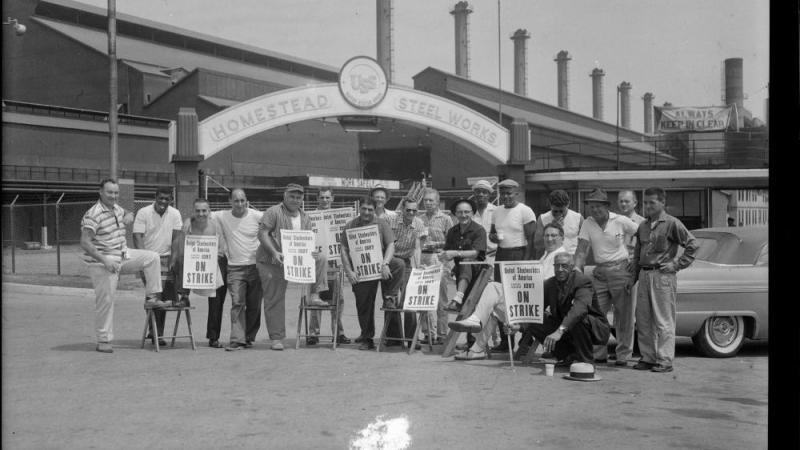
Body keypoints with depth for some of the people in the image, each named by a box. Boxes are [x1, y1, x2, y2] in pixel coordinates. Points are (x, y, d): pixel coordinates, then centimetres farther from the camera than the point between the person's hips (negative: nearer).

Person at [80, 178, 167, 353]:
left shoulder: (116, 208, 7)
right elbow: (85, 243, -24)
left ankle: (151, 298, 4)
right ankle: (103, 341, 7)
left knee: (152, 257, 0)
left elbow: (128, 214, 31)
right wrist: (104, 260, -30)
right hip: (102, 262, -8)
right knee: (105, 300, -4)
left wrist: (129, 216, 4)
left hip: (123, 255, 8)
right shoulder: (93, 215, -19)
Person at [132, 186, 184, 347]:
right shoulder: (143, 213, -3)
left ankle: (157, 333, 11)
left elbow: (177, 237, 3)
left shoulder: (175, 214, 7)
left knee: (164, 295, 1)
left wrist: (174, 258, -8)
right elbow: (137, 237, -8)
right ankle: (155, 330, -7)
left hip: (166, 258, 3)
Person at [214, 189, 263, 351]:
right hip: (235, 268, 0)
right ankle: (237, 339, -11)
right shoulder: (222, 217, 1)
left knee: (254, 306, 6)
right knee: (237, 303, -10)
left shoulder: (258, 216, -3)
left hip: (256, 266, 0)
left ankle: (249, 337, 20)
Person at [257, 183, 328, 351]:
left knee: (321, 258, -12)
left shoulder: (305, 218, 12)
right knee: (274, 300, -3)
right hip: (270, 262, -5)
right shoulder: (273, 212, -5)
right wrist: (275, 252, -25)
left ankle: (314, 296, -10)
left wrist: (311, 252, -11)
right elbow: (262, 233, -13)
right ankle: (276, 338, 5)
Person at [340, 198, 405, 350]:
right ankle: (367, 338, 14)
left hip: (379, 263, 0)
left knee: (399, 264, -29)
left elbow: (390, 245, -2)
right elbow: (344, 250, 2)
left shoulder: (381, 224, 6)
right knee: (363, 304, 1)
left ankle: (389, 297, -11)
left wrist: (385, 264, -19)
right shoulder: (350, 226, 6)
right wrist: (349, 271, -9)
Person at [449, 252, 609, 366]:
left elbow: (580, 308, -39)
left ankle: (585, 360, -16)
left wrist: (559, 331, -52)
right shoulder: (550, 284, 3)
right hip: (564, 328, 6)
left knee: (579, 319, -40)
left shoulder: (583, 282, -20)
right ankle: (568, 355, 0)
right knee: (532, 324, -8)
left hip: (591, 326, -6)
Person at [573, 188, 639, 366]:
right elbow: (581, 251, -1)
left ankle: (623, 355, 10)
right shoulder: (588, 224, 3)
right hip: (599, 272, 3)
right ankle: (599, 354, 13)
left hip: (621, 270, -3)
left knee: (624, 315, 0)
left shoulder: (621, 221, -6)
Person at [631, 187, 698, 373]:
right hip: (644, 275, 7)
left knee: (663, 321, -4)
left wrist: (677, 264, -10)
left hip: (662, 276, -7)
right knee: (643, 320, 8)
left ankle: (665, 361, 2)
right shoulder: (642, 226, 14)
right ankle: (648, 357, 18)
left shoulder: (672, 223, -5)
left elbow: (692, 245, -7)